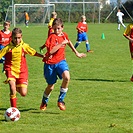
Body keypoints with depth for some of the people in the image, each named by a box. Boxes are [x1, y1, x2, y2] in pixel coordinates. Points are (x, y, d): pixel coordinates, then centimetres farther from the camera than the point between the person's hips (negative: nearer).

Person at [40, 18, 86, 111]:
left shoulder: (64, 35, 4)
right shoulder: (52, 37, -14)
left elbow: (69, 42, 27)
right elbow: (51, 51, -28)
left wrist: (77, 53, 32)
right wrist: (62, 43, -24)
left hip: (61, 61, 3)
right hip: (50, 63, -3)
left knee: (67, 77, -28)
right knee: (50, 86, 7)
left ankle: (61, 100, -13)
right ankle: (44, 102, 38)